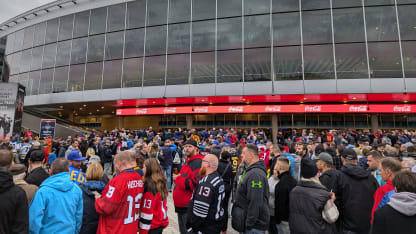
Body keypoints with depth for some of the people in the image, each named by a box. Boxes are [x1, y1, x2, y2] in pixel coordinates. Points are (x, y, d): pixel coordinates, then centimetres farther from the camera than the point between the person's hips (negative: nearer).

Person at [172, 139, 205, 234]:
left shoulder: (198, 162, -17)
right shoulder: (187, 161, 14)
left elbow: (195, 184, -28)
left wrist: (177, 179, -18)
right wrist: (177, 178, 9)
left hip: (189, 206, -9)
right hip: (181, 205, 10)